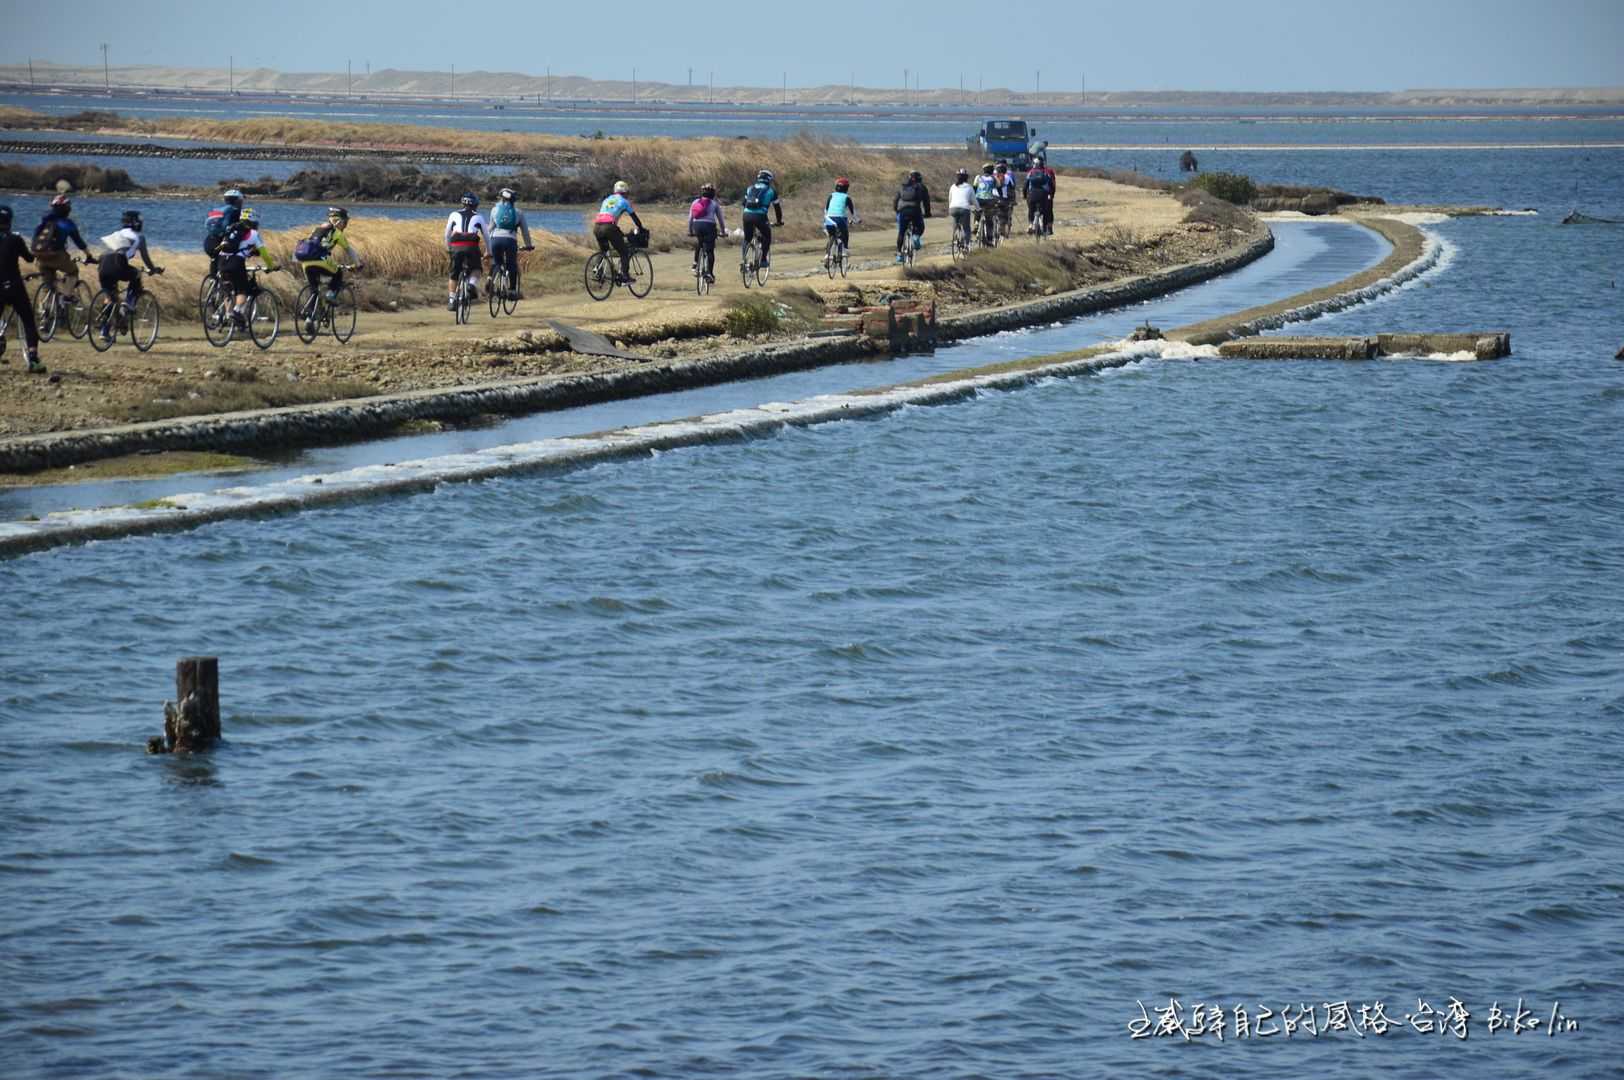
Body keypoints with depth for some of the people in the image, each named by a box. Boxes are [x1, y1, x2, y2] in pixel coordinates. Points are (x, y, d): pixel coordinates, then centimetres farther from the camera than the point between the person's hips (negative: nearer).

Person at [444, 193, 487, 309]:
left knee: (454, 275, 15)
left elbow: (447, 233, 25)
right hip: (471, 246, -1)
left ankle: (451, 301, 14)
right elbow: (486, 235, 25)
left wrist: (447, 247, 41)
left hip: (456, 247, 1)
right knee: (476, 268, 22)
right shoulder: (478, 217, 18)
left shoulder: (454, 214, 19)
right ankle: (472, 284, -8)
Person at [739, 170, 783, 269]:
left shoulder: (750, 189, 22)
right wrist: (780, 221, 31)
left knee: (746, 238, 20)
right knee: (767, 235, 20)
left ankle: (742, 260, 5)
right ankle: (764, 259, 14)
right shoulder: (771, 190, 12)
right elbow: (777, 207, 18)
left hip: (746, 215, 3)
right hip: (759, 216, -3)